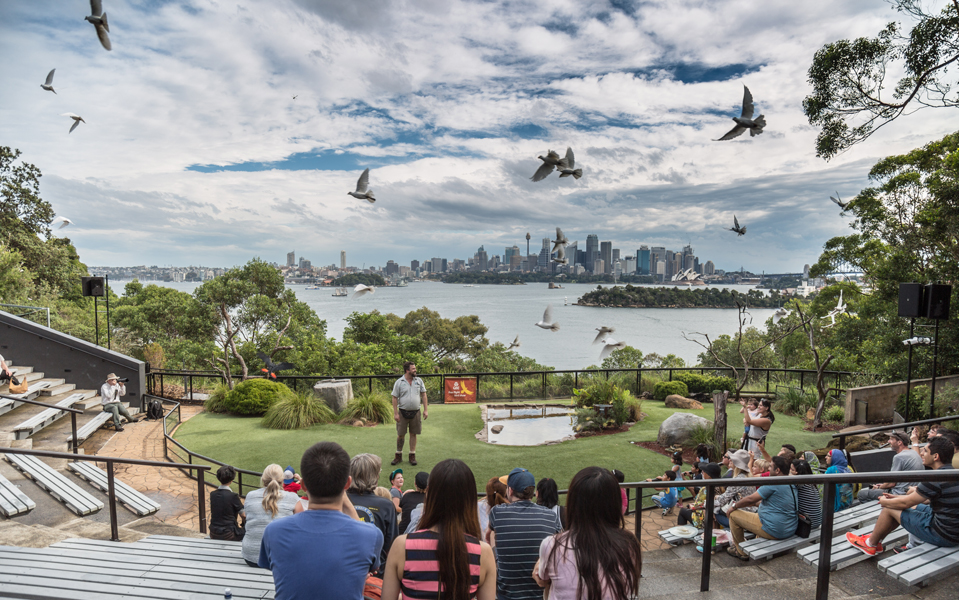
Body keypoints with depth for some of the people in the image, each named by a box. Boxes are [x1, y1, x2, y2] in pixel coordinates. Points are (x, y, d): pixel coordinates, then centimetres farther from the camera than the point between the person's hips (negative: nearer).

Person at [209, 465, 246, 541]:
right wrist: (242, 525, 16)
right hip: (228, 536, -6)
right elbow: (243, 515, -8)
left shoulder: (212, 494, 1)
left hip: (213, 535, 6)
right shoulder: (233, 496, -16)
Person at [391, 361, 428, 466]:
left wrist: (425, 410, 2)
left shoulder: (419, 381, 5)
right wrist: (395, 413, -8)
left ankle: (412, 456, 19)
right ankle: (398, 456, 19)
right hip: (403, 411, -2)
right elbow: (395, 398, -3)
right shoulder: (399, 382, -5)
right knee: (400, 434, 5)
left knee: (413, 434, 8)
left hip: (415, 412, 2)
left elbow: (423, 395, 8)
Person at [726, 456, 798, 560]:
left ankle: (741, 552, 13)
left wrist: (734, 506, 0)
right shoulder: (792, 485, 8)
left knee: (733, 514, -1)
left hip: (774, 532, -10)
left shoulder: (773, 484, -20)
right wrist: (757, 502, 24)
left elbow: (751, 499, -15)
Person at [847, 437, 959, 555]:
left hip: (943, 536, -9)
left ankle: (870, 544, 24)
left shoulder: (936, 479, -24)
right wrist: (897, 497, 21)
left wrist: (884, 502, 6)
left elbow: (905, 503, -14)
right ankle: (876, 539, 32)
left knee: (889, 509, 2)